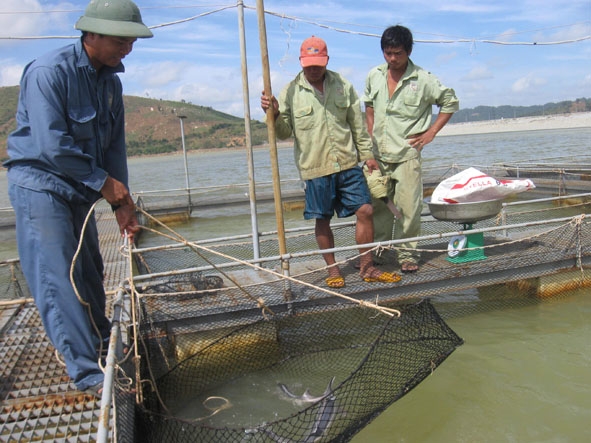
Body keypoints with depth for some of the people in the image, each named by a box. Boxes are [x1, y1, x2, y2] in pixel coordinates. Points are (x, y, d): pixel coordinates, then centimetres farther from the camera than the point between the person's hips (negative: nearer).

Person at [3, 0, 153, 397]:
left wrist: (122, 203, 1)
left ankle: (102, 342, 34)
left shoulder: (110, 81, 6)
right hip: (40, 186, -7)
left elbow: (115, 145, 6)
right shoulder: (48, 72, -19)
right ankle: (88, 373, -3)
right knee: (59, 280, -8)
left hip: (78, 189, 8)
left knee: (90, 271, 16)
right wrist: (104, 183, -16)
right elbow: (52, 146, -24)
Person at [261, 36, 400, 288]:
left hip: (348, 163, 3)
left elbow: (358, 125, 13)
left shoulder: (343, 86, 7)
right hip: (315, 167, -2)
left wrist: (367, 154, 11)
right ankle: (332, 269, 24)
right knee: (322, 220, 6)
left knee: (365, 211, 1)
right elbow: (284, 132, -1)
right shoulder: (291, 92, -1)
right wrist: (274, 115, -19)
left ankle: (366, 267, 16)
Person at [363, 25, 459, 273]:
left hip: (407, 153, -3)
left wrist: (431, 132, -2)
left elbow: (450, 102, 4)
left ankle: (408, 253, 11)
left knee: (408, 206, -3)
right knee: (377, 204, 9)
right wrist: (371, 136, 11)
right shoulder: (374, 76, 5)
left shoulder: (423, 80, -6)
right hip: (378, 154, 4)